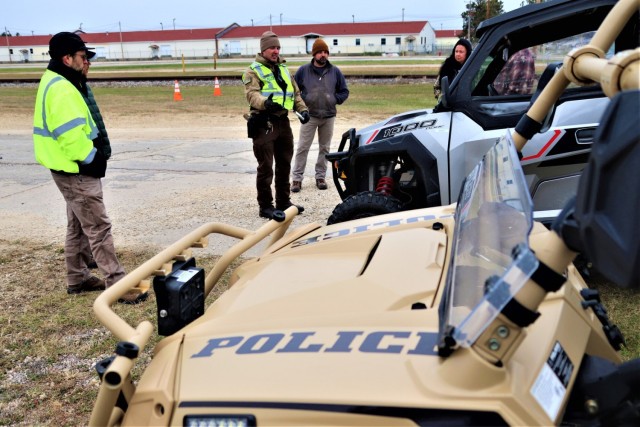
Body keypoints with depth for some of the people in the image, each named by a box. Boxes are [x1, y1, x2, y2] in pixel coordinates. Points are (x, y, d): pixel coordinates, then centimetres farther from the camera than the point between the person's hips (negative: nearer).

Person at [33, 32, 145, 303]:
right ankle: (118, 285, -2)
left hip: (71, 170, 11)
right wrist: (92, 158, -16)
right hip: (76, 171, -11)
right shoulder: (61, 90, -22)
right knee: (98, 228, -7)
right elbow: (71, 135, -28)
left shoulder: (56, 83, 13)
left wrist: (93, 155, 12)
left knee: (78, 227, 19)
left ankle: (77, 278, 30)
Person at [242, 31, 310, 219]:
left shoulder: (284, 69, 19)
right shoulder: (254, 71, -3)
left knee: (284, 164, 15)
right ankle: (265, 206, 5)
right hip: (264, 124, -7)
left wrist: (302, 109, 6)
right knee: (266, 167, -4)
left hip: (283, 121, 7)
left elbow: (295, 92, 23)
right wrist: (265, 103, -40)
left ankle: (283, 201, 27)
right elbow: (252, 93, -19)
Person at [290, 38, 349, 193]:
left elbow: (344, 91, 11)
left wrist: (334, 100, -4)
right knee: (303, 147, -3)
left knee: (324, 148, 10)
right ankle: (297, 178, 3)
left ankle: (321, 176, 20)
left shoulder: (335, 71, 5)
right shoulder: (303, 70, 0)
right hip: (309, 116, -2)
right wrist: (302, 101, -8)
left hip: (329, 116, 2)